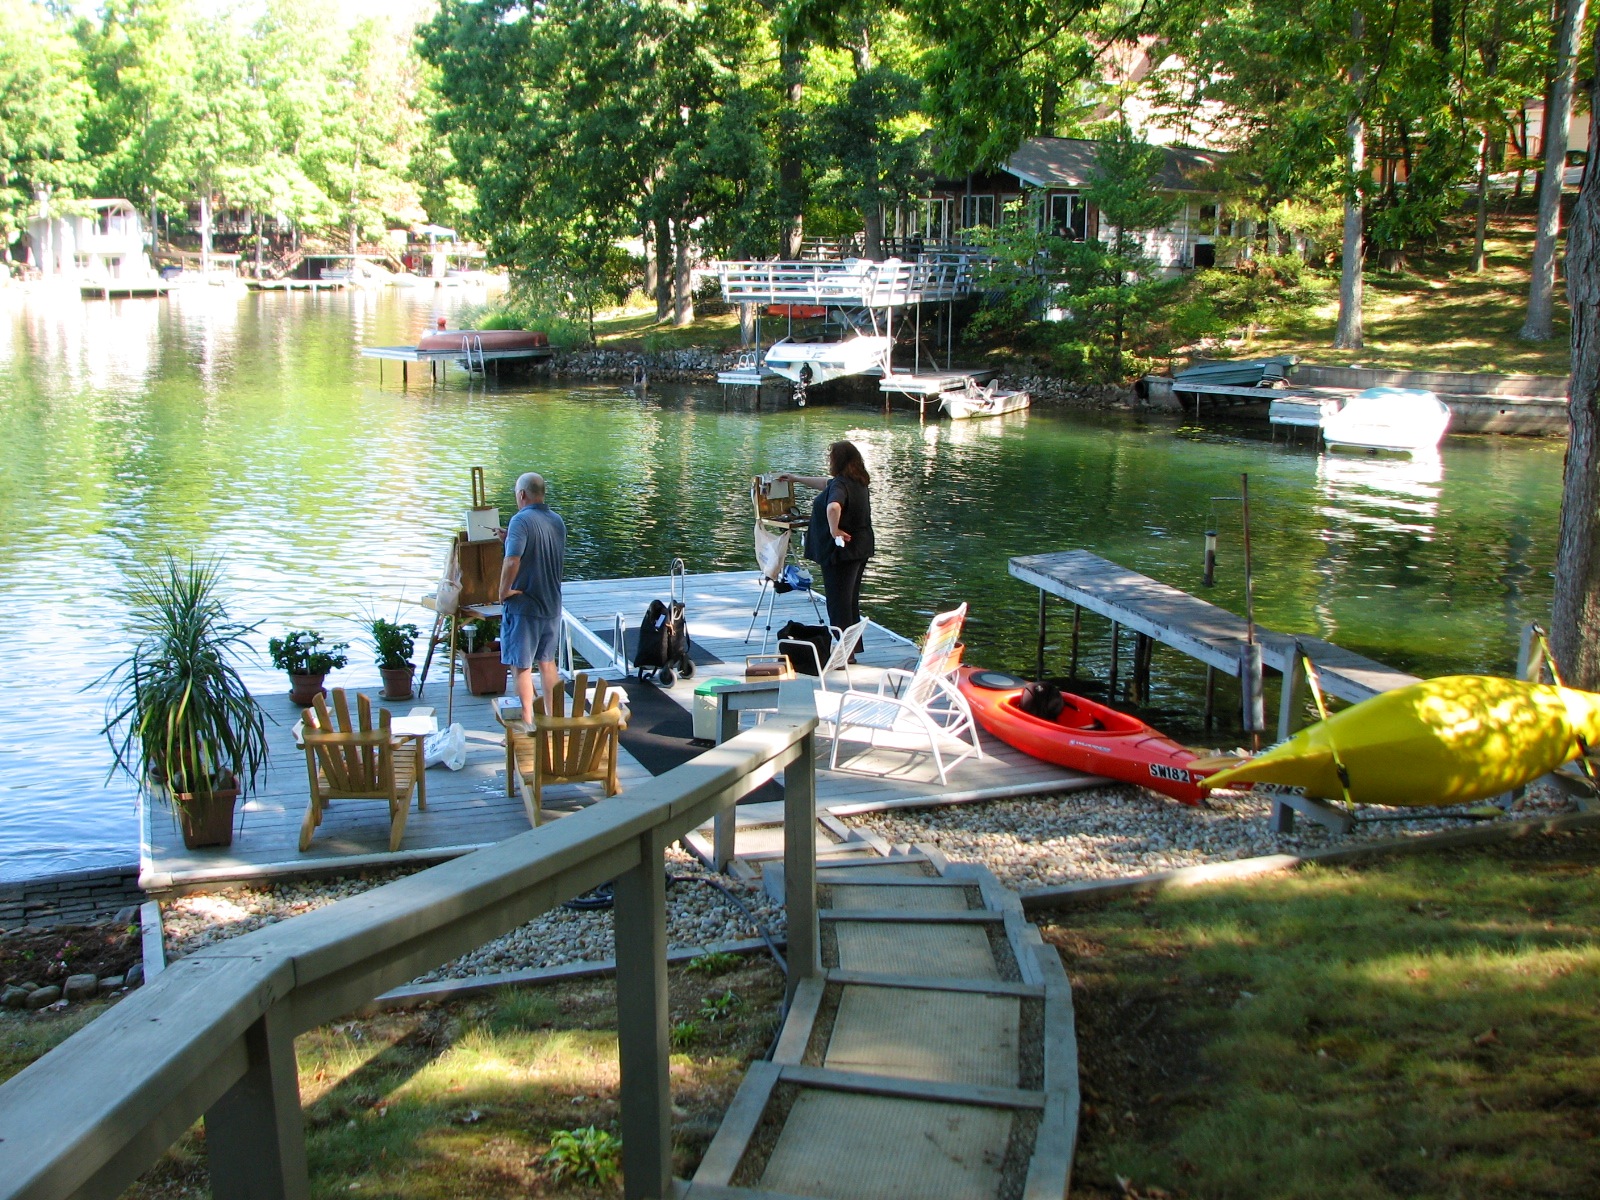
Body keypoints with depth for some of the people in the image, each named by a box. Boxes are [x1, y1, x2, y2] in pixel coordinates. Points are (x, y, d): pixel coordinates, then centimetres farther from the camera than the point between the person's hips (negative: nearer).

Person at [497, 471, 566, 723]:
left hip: (524, 606, -7)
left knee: (521, 667, 2)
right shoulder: (558, 521, 7)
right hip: (552, 605, 7)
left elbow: (512, 561, -31)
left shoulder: (521, 521, -17)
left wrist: (504, 590, -16)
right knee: (547, 662, 19)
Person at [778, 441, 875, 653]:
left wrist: (834, 530, -27)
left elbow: (833, 507, -42)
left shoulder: (840, 484, -19)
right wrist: (797, 479, 37)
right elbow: (826, 484, 28)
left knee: (838, 604, -3)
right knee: (851, 602, 17)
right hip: (860, 548, 9)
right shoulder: (858, 482, 11)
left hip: (841, 550, -9)